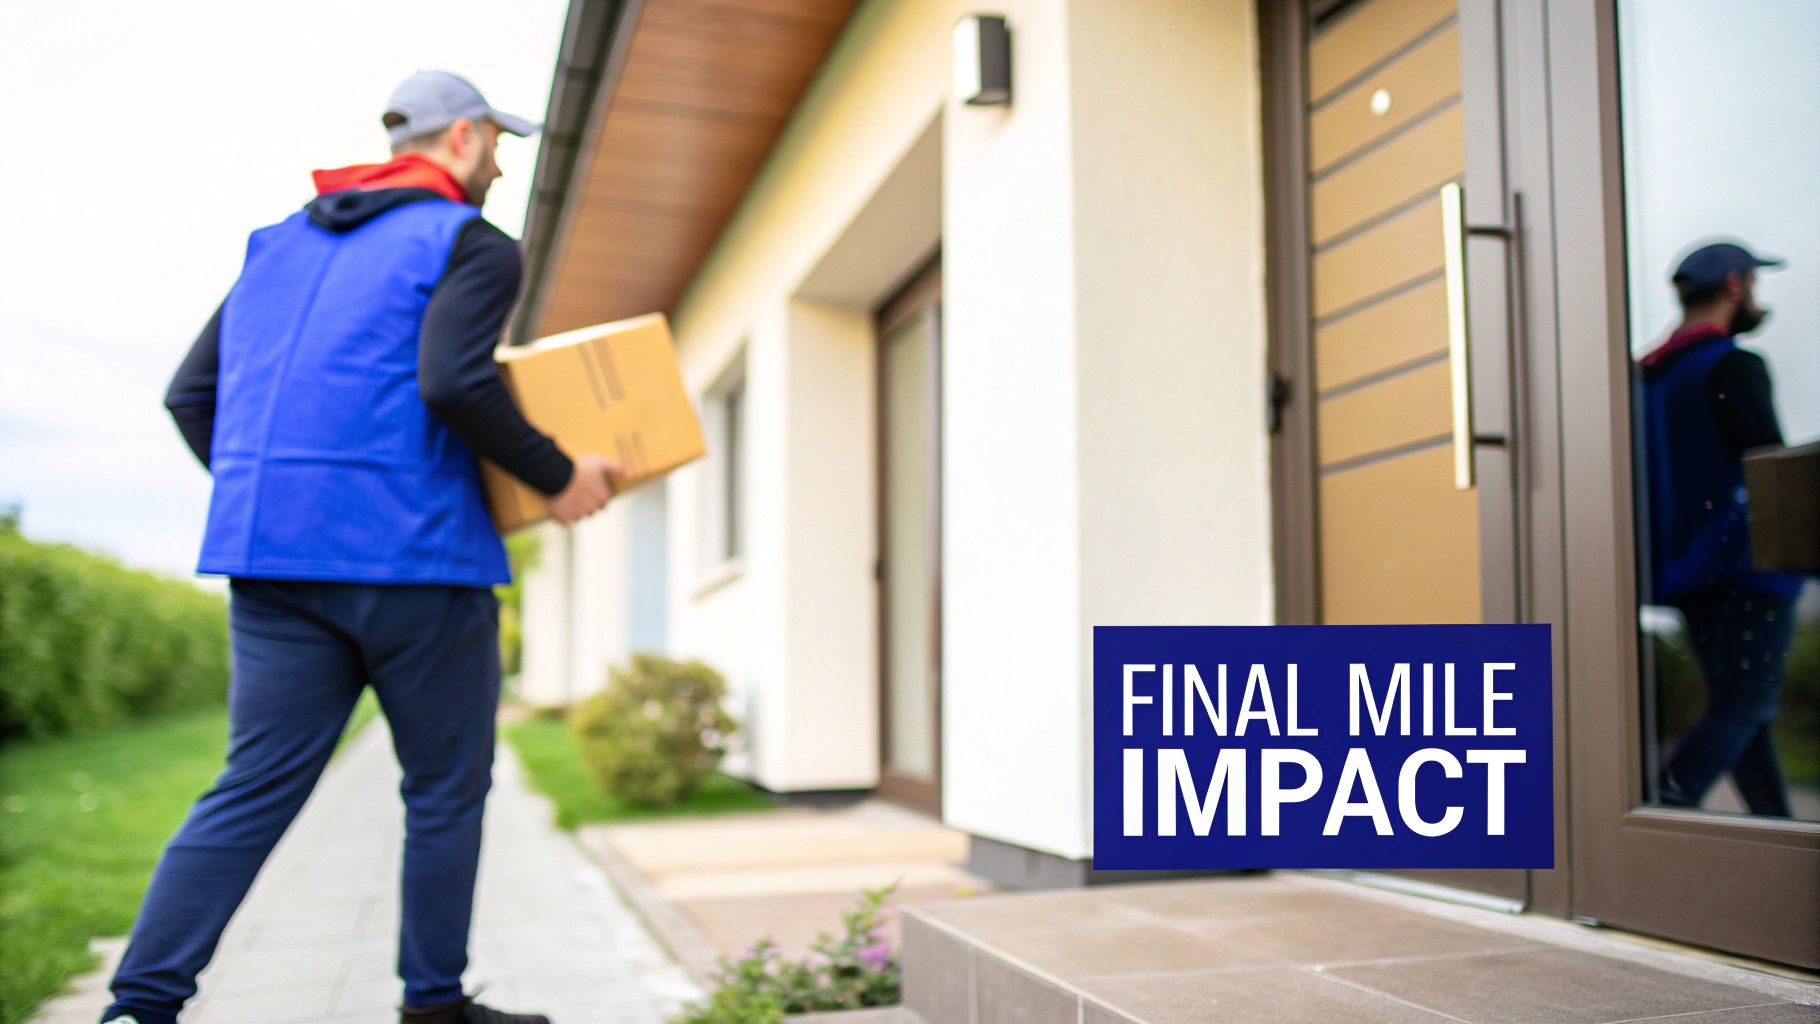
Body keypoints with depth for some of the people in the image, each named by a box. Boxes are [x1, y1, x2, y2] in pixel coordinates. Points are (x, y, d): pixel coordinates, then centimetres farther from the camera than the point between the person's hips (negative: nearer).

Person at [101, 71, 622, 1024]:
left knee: (253, 790, 7)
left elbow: (190, 395, 18)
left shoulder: (280, 244, 20)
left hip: (269, 557, 7)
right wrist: (558, 476, -8)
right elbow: (454, 382, -19)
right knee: (446, 791, 8)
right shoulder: (470, 245, -2)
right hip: (412, 556, -6)